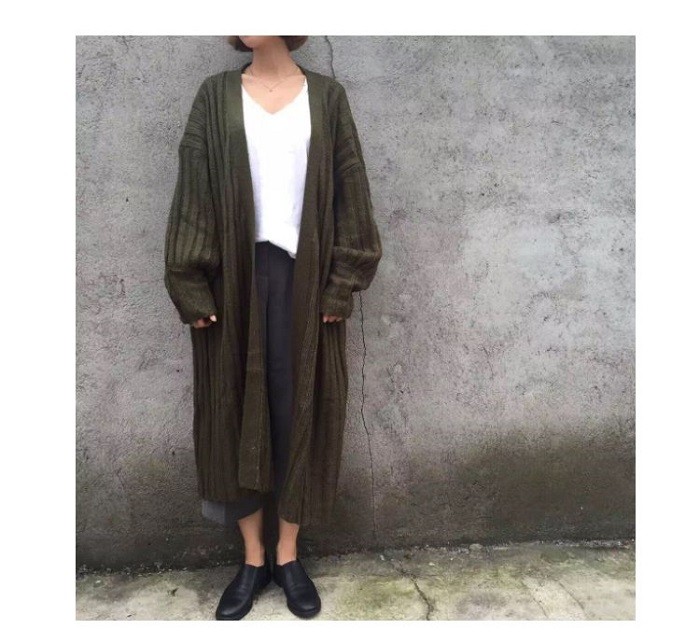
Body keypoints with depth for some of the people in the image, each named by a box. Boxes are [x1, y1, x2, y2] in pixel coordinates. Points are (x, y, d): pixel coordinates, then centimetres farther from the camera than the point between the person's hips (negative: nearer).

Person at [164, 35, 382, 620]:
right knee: (236, 410, 5)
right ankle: (253, 559, 23)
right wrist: (193, 287, -7)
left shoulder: (326, 96, 6)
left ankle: (288, 556, 24)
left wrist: (340, 284, -6)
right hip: (234, 275, 1)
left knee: (299, 409, 5)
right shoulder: (217, 96, 7)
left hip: (304, 275, 0)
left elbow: (348, 192, 2)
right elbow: (195, 190, 1)